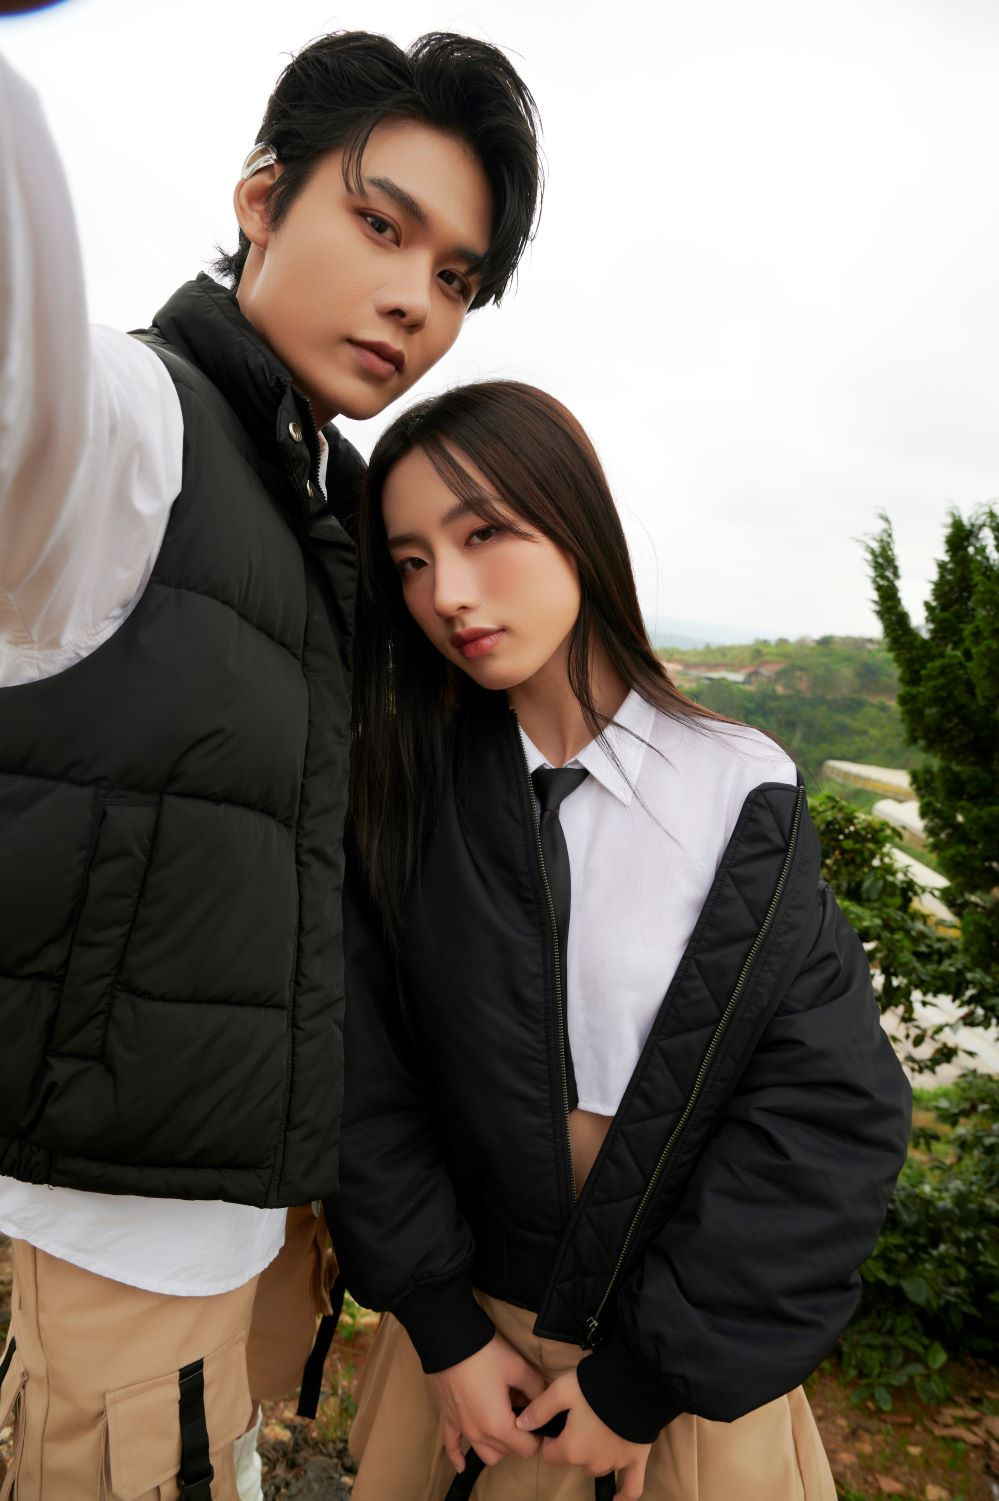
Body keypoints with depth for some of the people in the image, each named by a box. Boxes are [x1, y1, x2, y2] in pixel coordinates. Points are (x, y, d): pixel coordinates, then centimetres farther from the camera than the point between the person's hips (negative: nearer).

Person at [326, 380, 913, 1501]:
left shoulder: (742, 796, -16)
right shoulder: (401, 794, -10)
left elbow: (835, 1113, -15)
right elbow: (364, 1075, -7)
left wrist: (649, 1373, -12)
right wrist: (443, 1325, -8)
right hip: (464, 1322, 2)